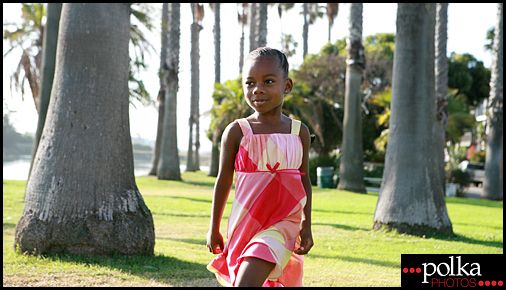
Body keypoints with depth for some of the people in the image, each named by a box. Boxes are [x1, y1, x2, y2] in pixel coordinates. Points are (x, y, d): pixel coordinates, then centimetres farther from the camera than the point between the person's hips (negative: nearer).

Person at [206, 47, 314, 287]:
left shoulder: (299, 132, 1)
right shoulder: (236, 132, -2)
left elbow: (304, 180, 8)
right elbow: (224, 180, 4)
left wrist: (306, 226, 3)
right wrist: (214, 228, 8)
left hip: (282, 222, -1)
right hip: (245, 222, 2)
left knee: (246, 284, -18)